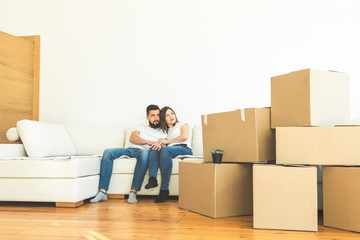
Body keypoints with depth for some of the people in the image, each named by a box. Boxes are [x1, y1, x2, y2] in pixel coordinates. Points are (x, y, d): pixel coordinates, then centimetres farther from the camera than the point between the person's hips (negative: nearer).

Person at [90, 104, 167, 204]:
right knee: (108, 152, -24)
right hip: (130, 149, 3)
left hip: (143, 151, -3)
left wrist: (159, 145, -24)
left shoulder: (162, 132, 21)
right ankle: (102, 192, -28)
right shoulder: (141, 128, 28)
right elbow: (132, 138, 8)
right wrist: (149, 142, -8)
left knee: (144, 153, -41)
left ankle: (133, 192, -43)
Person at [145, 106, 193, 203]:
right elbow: (164, 146, 16)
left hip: (184, 149, -4)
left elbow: (185, 136, -1)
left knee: (165, 150, -36)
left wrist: (167, 141, 3)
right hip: (169, 150, 5)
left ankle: (164, 189, -40)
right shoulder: (165, 131, 32)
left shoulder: (183, 124, 21)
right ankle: (152, 179, -43)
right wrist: (160, 144, -10)